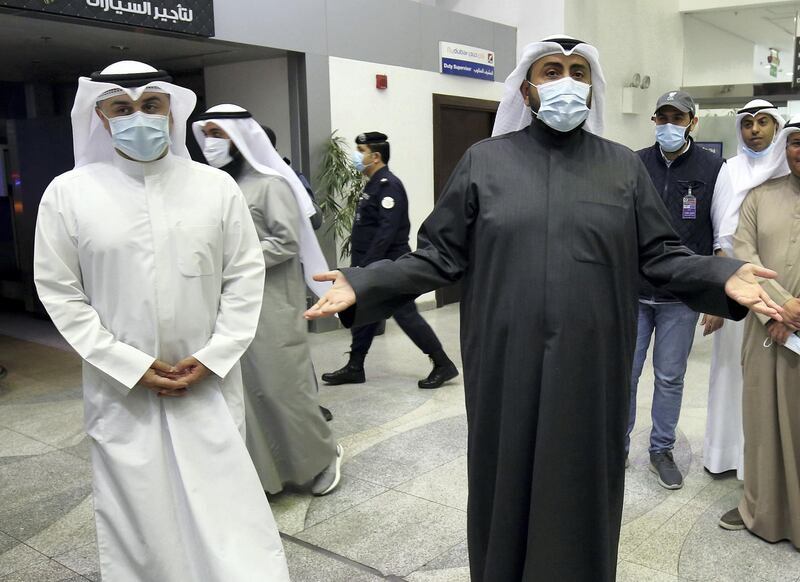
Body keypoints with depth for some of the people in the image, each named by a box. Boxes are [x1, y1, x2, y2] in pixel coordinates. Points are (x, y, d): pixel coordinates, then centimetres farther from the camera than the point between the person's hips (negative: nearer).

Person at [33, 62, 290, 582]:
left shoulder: (217, 186, -2)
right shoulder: (68, 193, -3)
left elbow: (246, 277, 0)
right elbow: (60, 292, -2)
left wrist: (212, 358, -8)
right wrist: (132, 367, -9)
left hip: (210, 379, 1)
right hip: (122, 387, 0)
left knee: (226, 498, 9)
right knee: (139, 505, 11)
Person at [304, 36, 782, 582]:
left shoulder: (624, 166, 6)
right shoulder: (484, 160, 2)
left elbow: (660, 254, 5)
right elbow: (440, 254, 0)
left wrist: (723, 276, -13)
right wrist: (364, 284, -13)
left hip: (592, 364, 1)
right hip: (506, 364, 0)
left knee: (582, 487, 12)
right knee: (506, 481, 11)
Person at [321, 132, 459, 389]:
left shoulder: (388, 185, -16)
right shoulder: (373, 185, 15)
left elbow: (387, 231, -24)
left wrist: (365, 266, -25)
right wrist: (360, 266, 16)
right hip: (373, 266, 10)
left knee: (406, 315, -5)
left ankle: (443, 365, 5)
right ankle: (355, 368, 25)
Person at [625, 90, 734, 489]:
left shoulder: (713, 170, -2)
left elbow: (725, 240, 0)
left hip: (682, 298, -1)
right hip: (633, 293, 1)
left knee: (670, 378, 11)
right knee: (623, 374, 7)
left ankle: (662, 451, 27)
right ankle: (618, 446, 24)